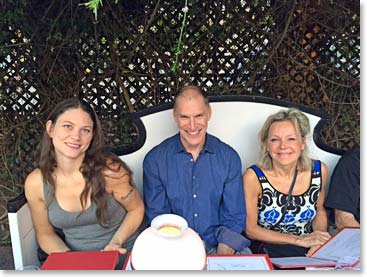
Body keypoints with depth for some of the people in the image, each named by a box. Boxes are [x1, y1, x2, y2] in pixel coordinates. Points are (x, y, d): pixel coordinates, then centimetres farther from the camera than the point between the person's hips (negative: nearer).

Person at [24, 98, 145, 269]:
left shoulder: (110, 171, -16)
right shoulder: (35, 183, -7)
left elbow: (136, 210, -2)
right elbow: (45, 234, 6)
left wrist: (115, 243, -15)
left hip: (123, 256, -2)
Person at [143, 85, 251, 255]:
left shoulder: (229, 158, 0)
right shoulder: (155, 160, -3)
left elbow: (234, 217, 2)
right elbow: (157, 217, -2)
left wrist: (221, 258, -13)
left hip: (220, 247, 0)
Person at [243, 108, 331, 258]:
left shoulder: (319, 171, -4)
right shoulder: (253, 177, -16)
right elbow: (250, 229, -10)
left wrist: (320, 239, -6)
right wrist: (300, 240, -14)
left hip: (310, 251, 3)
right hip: (266, 252, -3)